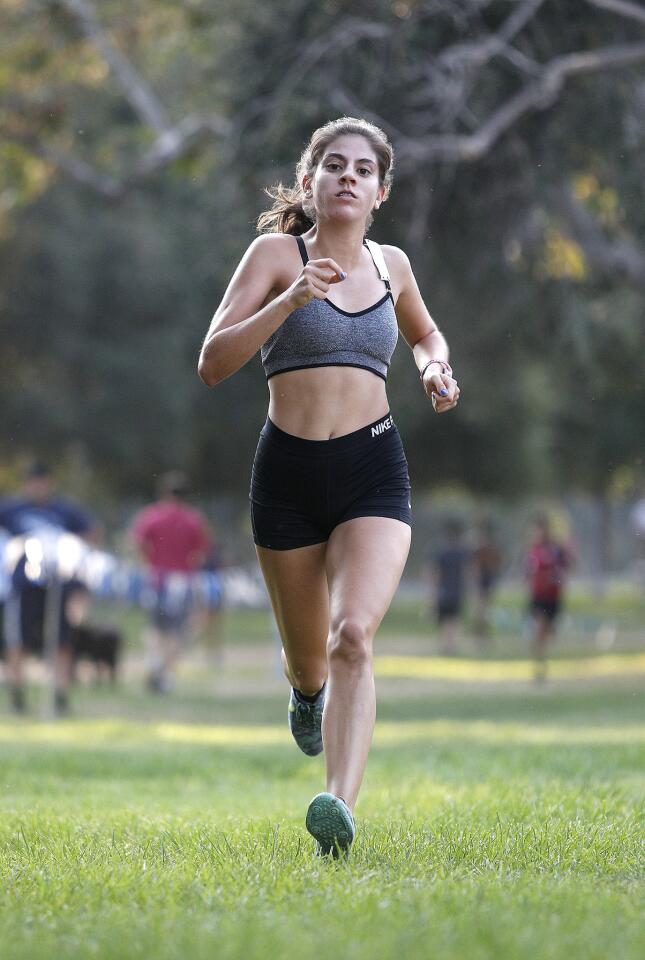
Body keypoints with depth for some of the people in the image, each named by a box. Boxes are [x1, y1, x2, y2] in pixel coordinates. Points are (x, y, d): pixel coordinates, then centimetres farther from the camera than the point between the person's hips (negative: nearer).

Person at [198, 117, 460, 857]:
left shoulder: (390, 265, 11)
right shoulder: (276, 253, -1)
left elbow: (426, 332, 33)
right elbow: (213, 363, -11)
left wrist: (436, 369, 10)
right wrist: (289, 301, -23)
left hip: (374, 470, 1)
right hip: (289, 471, -1)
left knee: (353, 635, -23)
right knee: (307, 654, 15)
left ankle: (339, 806, -35)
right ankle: (306, 689, 54)